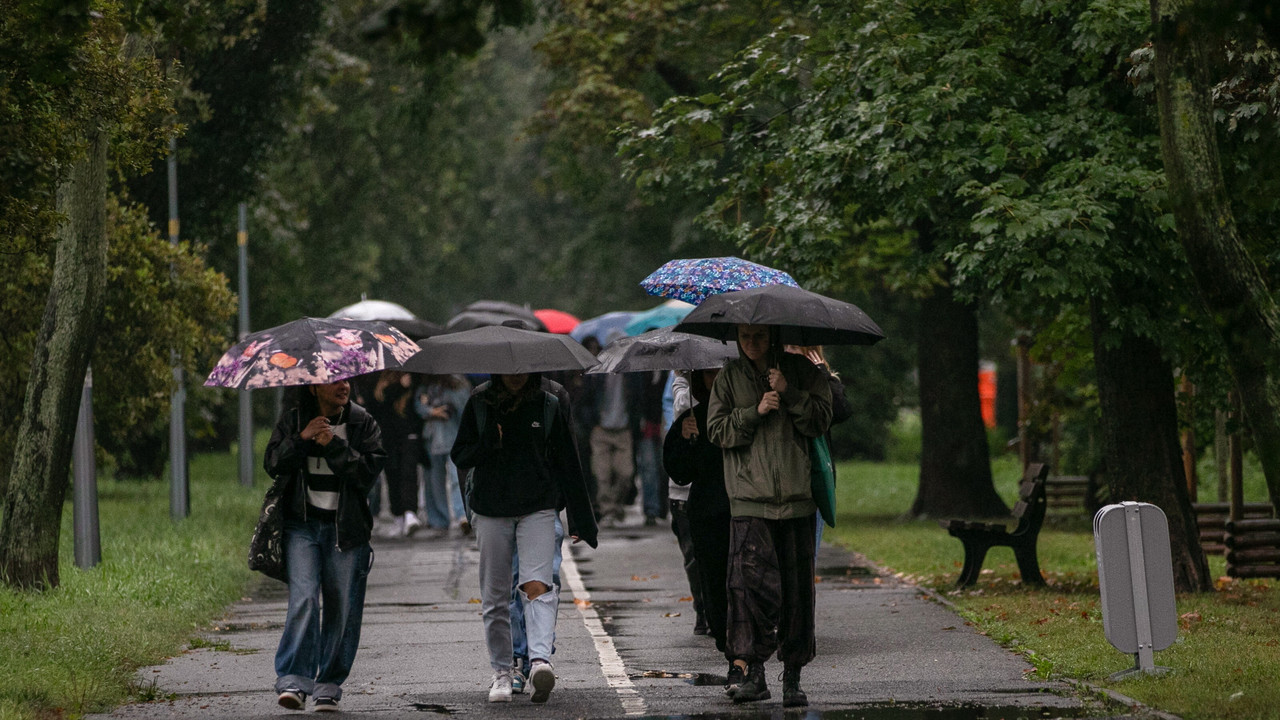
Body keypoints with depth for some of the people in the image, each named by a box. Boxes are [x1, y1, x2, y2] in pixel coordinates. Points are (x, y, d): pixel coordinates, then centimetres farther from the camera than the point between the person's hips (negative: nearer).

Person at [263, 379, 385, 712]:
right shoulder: (294, 417, 5)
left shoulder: (363, 423, 3)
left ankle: (329, 686, 10)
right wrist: (301, 439, -15)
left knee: (342, 608, 0)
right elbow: (272, 464, -1)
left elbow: (369, 470, -9)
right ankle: (294, 680, -18)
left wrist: (333, 445, -18)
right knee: (304, 598, -16)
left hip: (345, 527, 1)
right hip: (302, 524, -1)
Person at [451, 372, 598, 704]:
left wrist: (581, 522, 7)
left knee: (537, 584, -19)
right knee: (495, 596, 4)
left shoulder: (548, 406, 4)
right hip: (491, 511, 2)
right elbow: (460, 457, 6)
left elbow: (568, 464, 7)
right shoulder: (479, 405, 5)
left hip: (538, 510, -2)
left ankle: (541, 660, -34)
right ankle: (501, 673, 14)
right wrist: (489, 442, -15)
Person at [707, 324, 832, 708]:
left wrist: (789, 394, -12)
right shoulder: (730, 377, 9)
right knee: (753, 579, -15)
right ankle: (751, 670, -14)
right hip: (749, 500, -1)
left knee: (796, 586, 2)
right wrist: (754, 412, -10)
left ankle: (792, 676, 10)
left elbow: (820, 420, 1)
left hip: (796, 498, 1)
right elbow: (717, 430, 4)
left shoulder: (802, 371, 8)